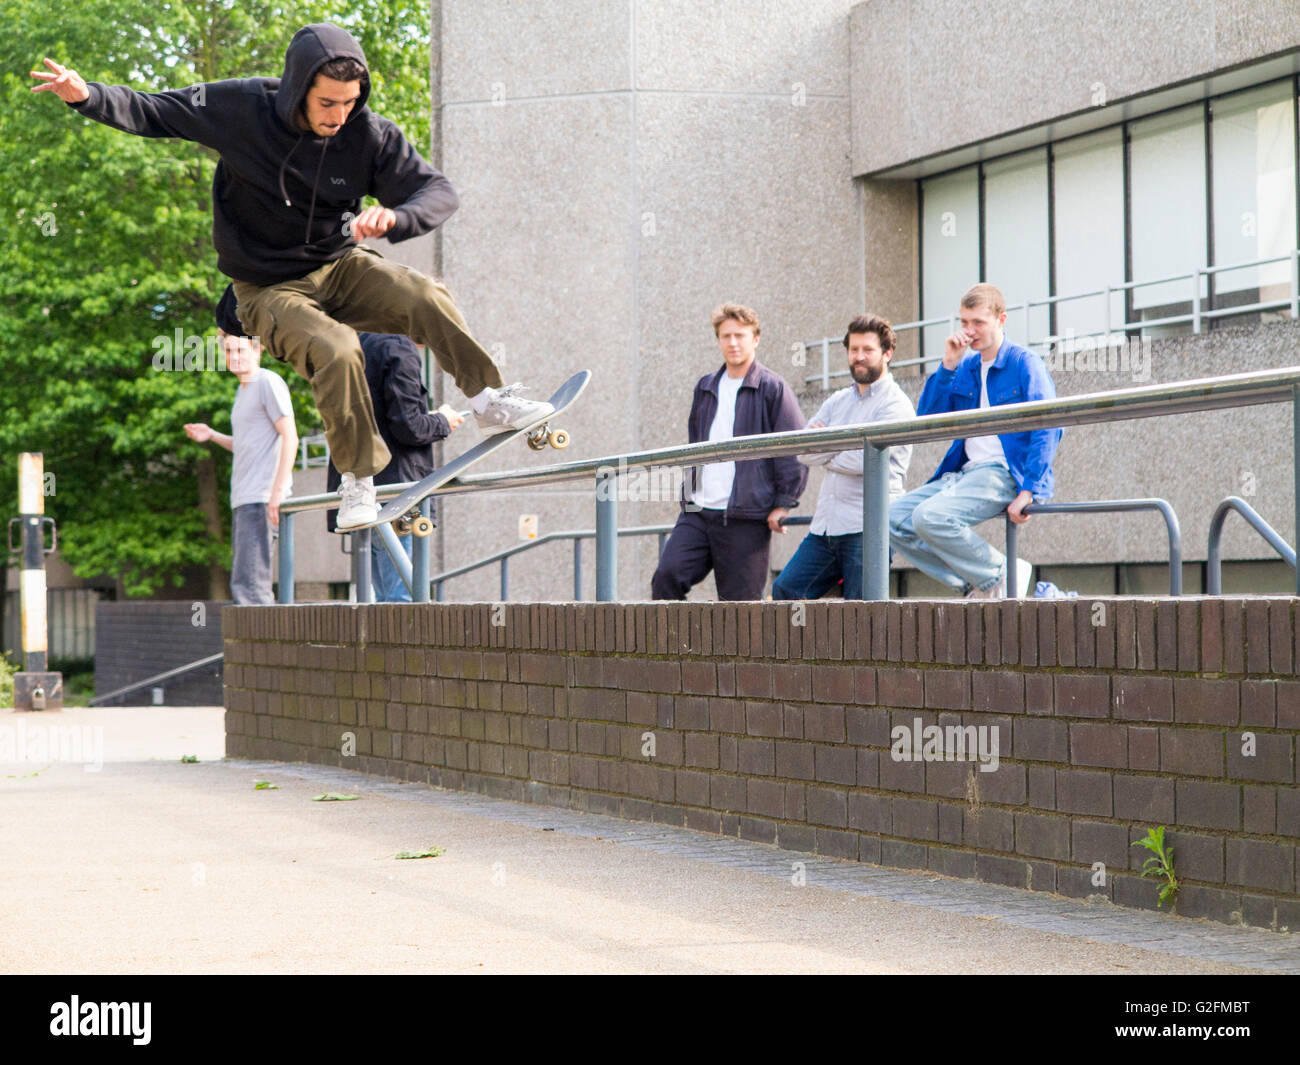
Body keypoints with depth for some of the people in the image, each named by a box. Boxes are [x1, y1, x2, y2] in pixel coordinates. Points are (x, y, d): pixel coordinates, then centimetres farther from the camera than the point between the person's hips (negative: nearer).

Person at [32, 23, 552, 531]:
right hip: (269, 290, -2)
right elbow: (155, 112, -8)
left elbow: (439, 191, -12)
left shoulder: (369, 134, -12)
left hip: (340, 268, 3)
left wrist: (394, 217, -35)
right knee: (336, 351, -31)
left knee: (427, 298, -24)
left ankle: (489, 401, -2)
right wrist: (88, 96, -26)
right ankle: (359, 479, -11)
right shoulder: (241, 108, -15)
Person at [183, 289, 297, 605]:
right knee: (243, 582, 9)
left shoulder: (269, 383, -6)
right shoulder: (243, 390, 22)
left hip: (262, 499, -10)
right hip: (242, 501, 10)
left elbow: (289, 438, -13)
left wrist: (277, 491, -19)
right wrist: (212, 436, 19)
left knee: (249, 584, -17)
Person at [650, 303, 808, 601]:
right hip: (698, 512, 5)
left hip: (747, 519, -5)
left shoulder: (772, 388, -2)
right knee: (667, 576, -14)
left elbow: (795, 449, -3)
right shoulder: (705, 388, 17)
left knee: (740, 601, -3)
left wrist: (783, 504, -6)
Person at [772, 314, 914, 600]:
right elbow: (805, 452, 6)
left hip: (868, 529, -8)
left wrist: (823, 452, 2)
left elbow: (863, 459, -17)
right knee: (785, 590, 3)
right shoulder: (837, 402, 19)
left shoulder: (896, 404, -4)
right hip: (826, 524, 8)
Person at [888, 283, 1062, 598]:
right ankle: (974, 584, -7)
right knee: (895, 518, -8)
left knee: (930, 516, -29)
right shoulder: (964, 368, 16)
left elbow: (1048, 430, -13)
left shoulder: (1025, 364, -4)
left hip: (1004, 474, -8)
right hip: (965, 473, 8)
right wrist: (948, 365, -1)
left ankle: (1002, 577, -12)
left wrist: (1027, 492, -21)